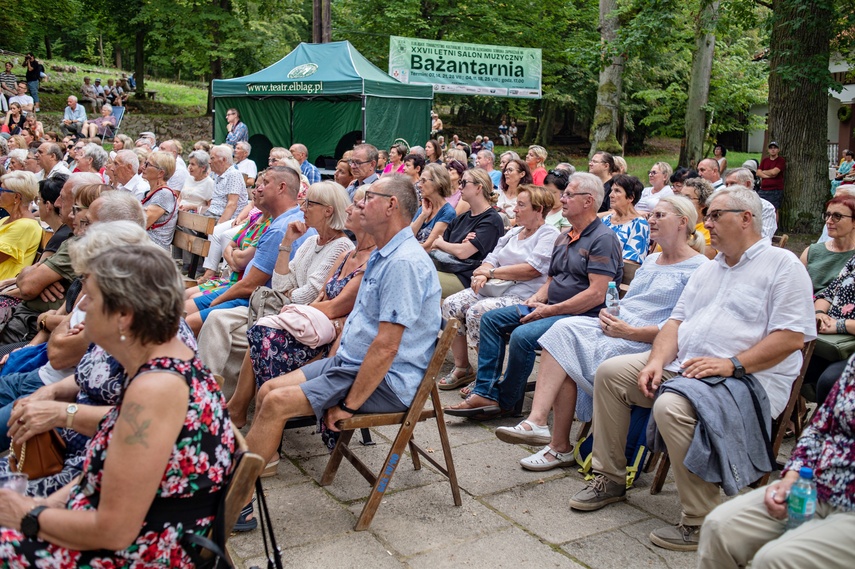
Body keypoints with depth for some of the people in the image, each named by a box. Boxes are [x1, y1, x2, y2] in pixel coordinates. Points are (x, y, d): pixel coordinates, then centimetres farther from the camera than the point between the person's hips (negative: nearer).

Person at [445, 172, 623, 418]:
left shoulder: (603, 238, -12)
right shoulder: (563, 239, 18)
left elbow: (596, 294, -20)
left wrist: (551, 310, -19)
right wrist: (537, 298, 1)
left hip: (582, 315, -10)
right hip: (551, 308, 10)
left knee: (522, 335, -30)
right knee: (491, 319, 0)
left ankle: (506, 402, -9)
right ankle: (486, 393, -6)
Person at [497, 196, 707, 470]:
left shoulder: (698, 269, -5)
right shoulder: (650, 260, 23)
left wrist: (629, 332, -18)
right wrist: (609, 314, 3)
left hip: (646, 343, -8)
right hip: (617, 326, 8)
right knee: (565, 329, -21)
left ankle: (559, 446, -12)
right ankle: (537, 421, -28)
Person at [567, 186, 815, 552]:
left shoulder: (783, 265, -4)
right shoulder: (709, 269, 21)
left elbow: (792, 337, -14)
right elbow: (677, 320, 16)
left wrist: (732, 364, -21)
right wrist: (657, 361, -2)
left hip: (749, 378, -8)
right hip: (684, 366, 9)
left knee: (672, 407, -35)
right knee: (610, 372, 0)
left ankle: (700, 524, -21)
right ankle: (610, 478, 10)